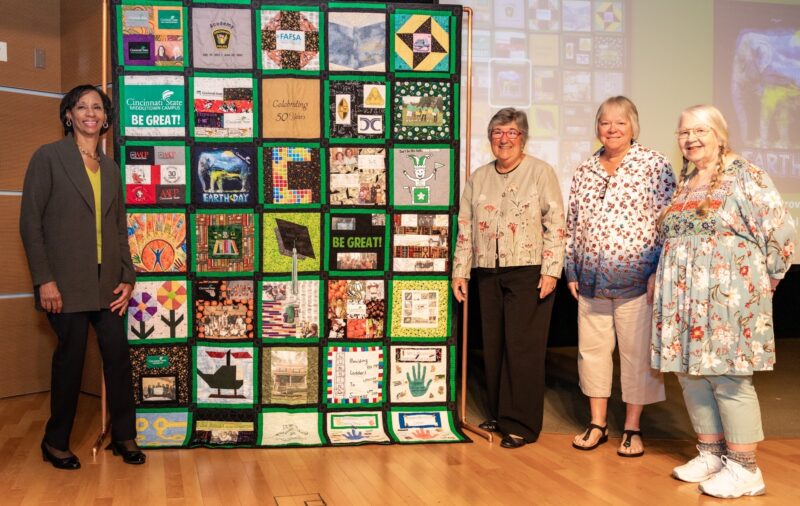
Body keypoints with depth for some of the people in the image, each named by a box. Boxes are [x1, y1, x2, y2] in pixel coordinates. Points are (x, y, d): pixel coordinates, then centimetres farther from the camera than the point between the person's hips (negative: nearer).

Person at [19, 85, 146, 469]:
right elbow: (30, 221, -6)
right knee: (71, 357, 1)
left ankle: (124, 436, 17)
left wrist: (127, 277, 6)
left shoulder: (110, 168, 15)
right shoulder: (48, 157, -1)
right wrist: (43, 280, -12)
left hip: (107, 281, 5)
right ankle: (55, 443, 19)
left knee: (118, 354, 3)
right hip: (66, 281, -5)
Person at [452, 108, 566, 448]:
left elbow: (555, 224, -6)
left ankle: (521, 424, 5)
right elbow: (465, 226, 13)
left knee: (523, 347, -4)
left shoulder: (540, 172, -1)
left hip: (529, 272, -5)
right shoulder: (478, 178, 13)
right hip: (489, 273, 5)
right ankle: (498, 414, 22)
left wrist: (550, 271, -13)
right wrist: (460, 271, 8)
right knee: (493, 345, 9)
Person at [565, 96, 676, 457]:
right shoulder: (584, 172, 12)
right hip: (591, 280, 5)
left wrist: (658, 274, -11)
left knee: (636, 353, 3)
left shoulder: (655, 166, -3)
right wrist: (572, 271, 12)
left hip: (635, 279, -5)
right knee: (592, 349, 10)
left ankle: (632, 428, 17)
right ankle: (597, 424, 24)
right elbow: (572, 225, 16)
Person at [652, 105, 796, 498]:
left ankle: (744, 468, 7)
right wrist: (666, 280, 13)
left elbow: (781, 235, -9)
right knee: (691, 375, 10)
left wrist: (757, 281, -2)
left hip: (727, 300, -7)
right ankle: (712, 454, 24)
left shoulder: (745, 177, -6)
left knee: (728, 379, -4)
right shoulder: (683, 182, 15)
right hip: (683, 301, 7)